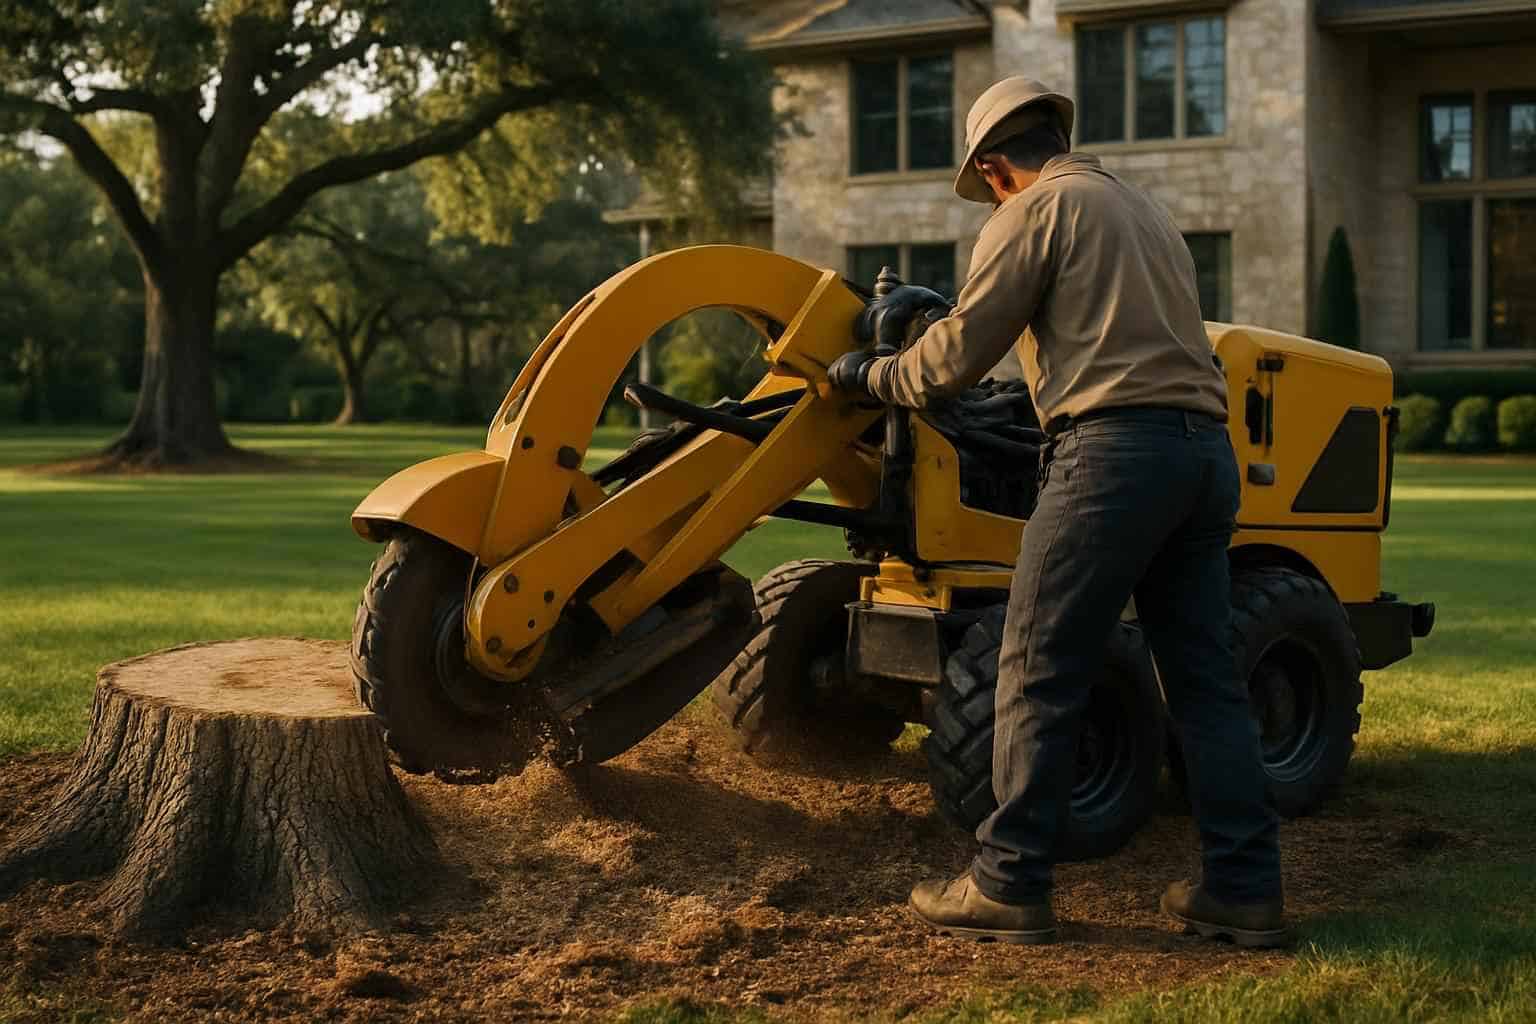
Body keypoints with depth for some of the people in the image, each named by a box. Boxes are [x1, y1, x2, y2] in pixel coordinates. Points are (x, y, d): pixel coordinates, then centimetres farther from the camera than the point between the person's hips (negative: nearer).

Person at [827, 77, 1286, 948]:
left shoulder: (1034, 211, 2)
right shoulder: (1144, 211, 26)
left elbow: (957, 356, -1)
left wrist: (871, 375, 15)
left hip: (1115, 449, -8)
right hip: (1206, 450, 8)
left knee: (1040, 676, -2)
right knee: (1206, 678, 9)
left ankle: (1010, 887, 2)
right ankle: (1244, 890, 10)